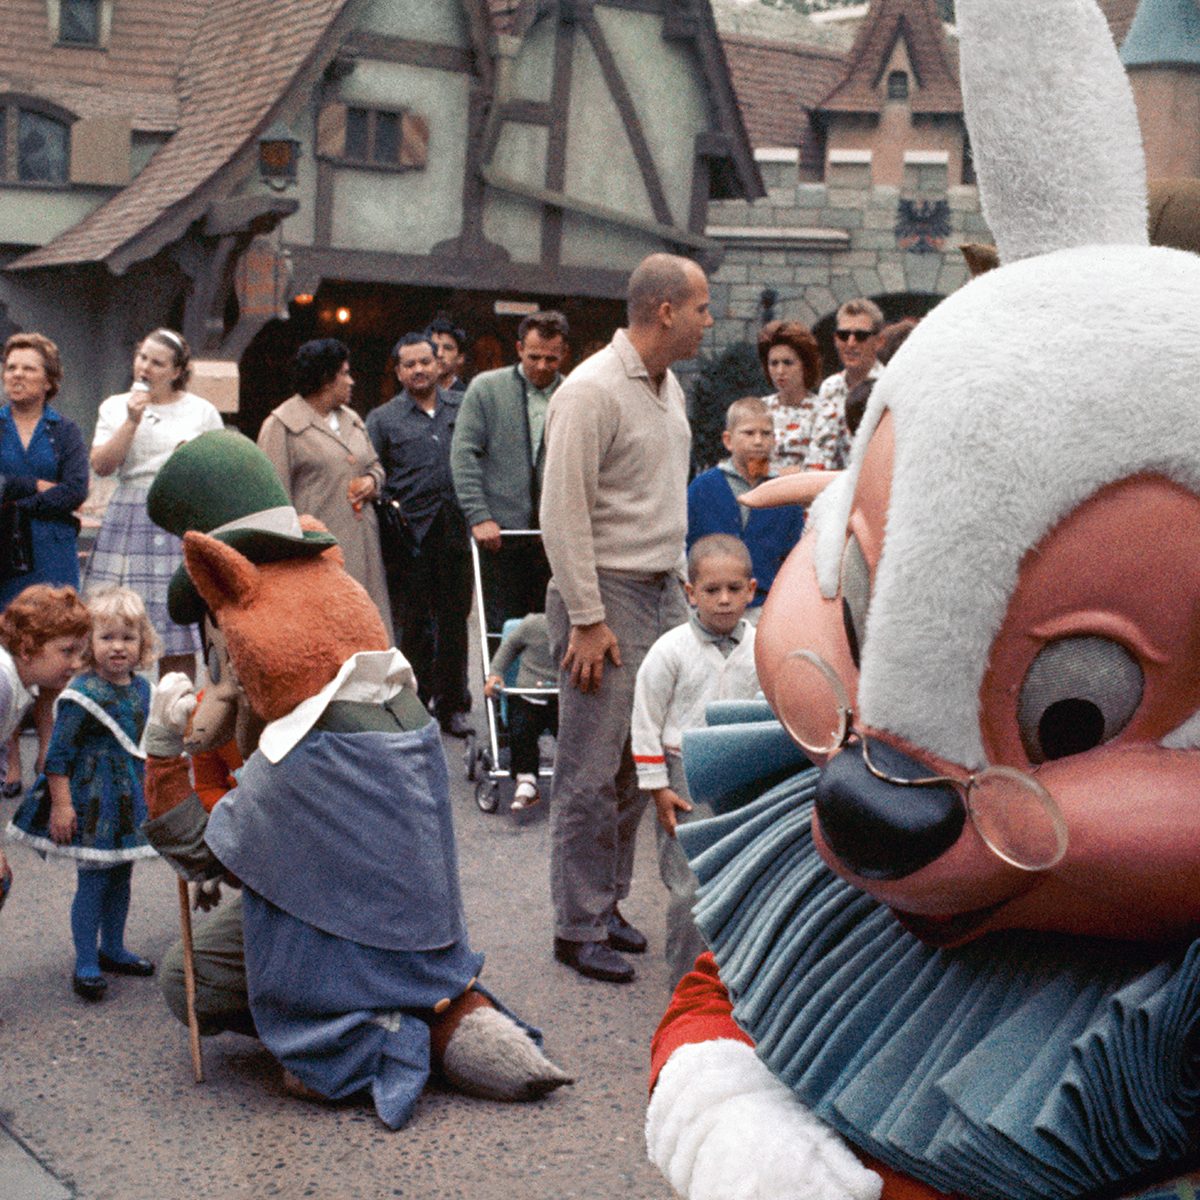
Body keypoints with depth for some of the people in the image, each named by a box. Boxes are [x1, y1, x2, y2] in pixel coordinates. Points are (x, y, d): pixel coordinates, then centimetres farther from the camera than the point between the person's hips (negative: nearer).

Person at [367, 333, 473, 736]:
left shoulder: (462, 409, 12)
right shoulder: (383, 419, 6)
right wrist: (387, 506, -9)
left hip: (455, 532, 2)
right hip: (409, 535, -2)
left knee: (454, 620, 5)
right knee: (412, 624, 1)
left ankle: (451, 706, 14)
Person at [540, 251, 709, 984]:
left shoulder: (669, 387, 14)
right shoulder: (593, 390, -14)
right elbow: (565, 515, -17)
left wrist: (677, 581, 19)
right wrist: (586, 620, -18)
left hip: (661, 594, 9)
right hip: (608, 594, -8)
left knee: (640, 763, 12)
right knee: (593, 772, -3)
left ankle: (608, 903, 23)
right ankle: (580, 928, 6)